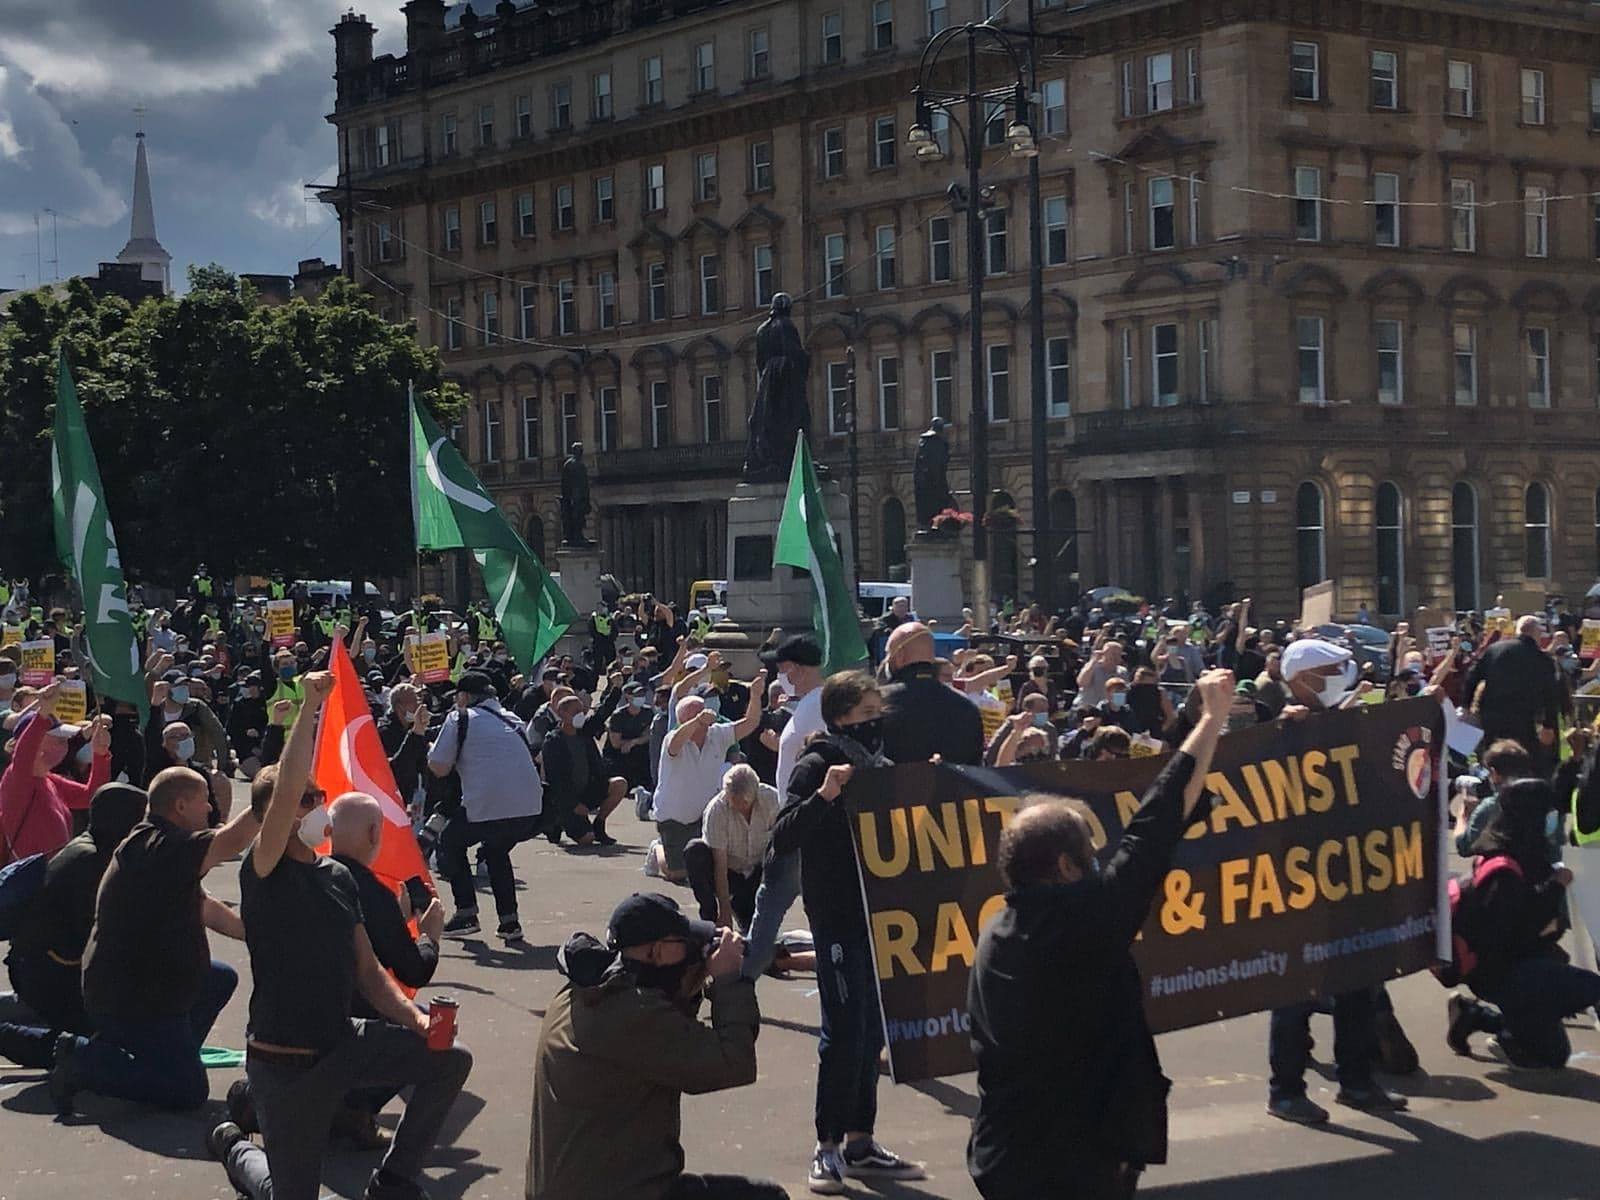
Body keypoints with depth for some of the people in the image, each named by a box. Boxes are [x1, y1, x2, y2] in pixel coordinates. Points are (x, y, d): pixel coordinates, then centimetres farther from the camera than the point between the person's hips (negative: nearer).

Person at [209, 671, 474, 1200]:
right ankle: (236, 1146, 36)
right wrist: (309, 708, -35)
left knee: (450, 1060, -7)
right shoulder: (264, 873, -15)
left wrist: (414, 1018, -10)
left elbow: (367, 970, 6)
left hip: (343, 1043, 6)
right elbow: (285, 790, -33)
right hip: (284, 1062, -6)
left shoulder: (339, 877, 5)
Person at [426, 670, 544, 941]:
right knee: (496, 851, 30)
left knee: (450, 843, 21)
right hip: (531, 807, 6)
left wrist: (428, 748, 25)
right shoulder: (510, 719, 23)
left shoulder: (460, 719, 5)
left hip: (487, 806, -6)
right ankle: (509, 921, 18)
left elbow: (439, 768, 3)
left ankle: (466, 913, 14)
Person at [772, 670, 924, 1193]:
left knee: (871, 1031, 11)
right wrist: (822, 795, -32)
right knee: (845, 1030, -7)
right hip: (837, 914, -7)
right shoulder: (817, 765, -11)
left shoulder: (878, 762, 11)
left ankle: (859, 1143, 19)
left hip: (879, 911, 7)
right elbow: (781, 838, -19)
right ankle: (828, 1148, 3)